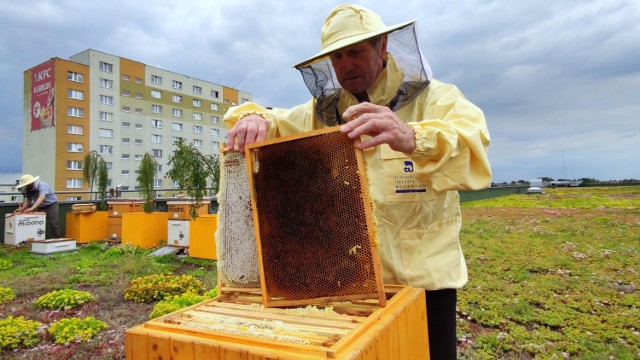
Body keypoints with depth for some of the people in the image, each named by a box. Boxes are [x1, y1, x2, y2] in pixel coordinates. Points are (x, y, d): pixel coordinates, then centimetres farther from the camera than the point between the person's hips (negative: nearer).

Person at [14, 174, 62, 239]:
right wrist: (22, 209, -19)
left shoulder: (42, 186, -26)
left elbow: (41, 197, -40)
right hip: (40, 207, 7)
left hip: (51, 205, -7)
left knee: (53, 224, -11)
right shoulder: (27, 190, -3)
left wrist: (32, 208, -51)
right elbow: (28, 200, 1)